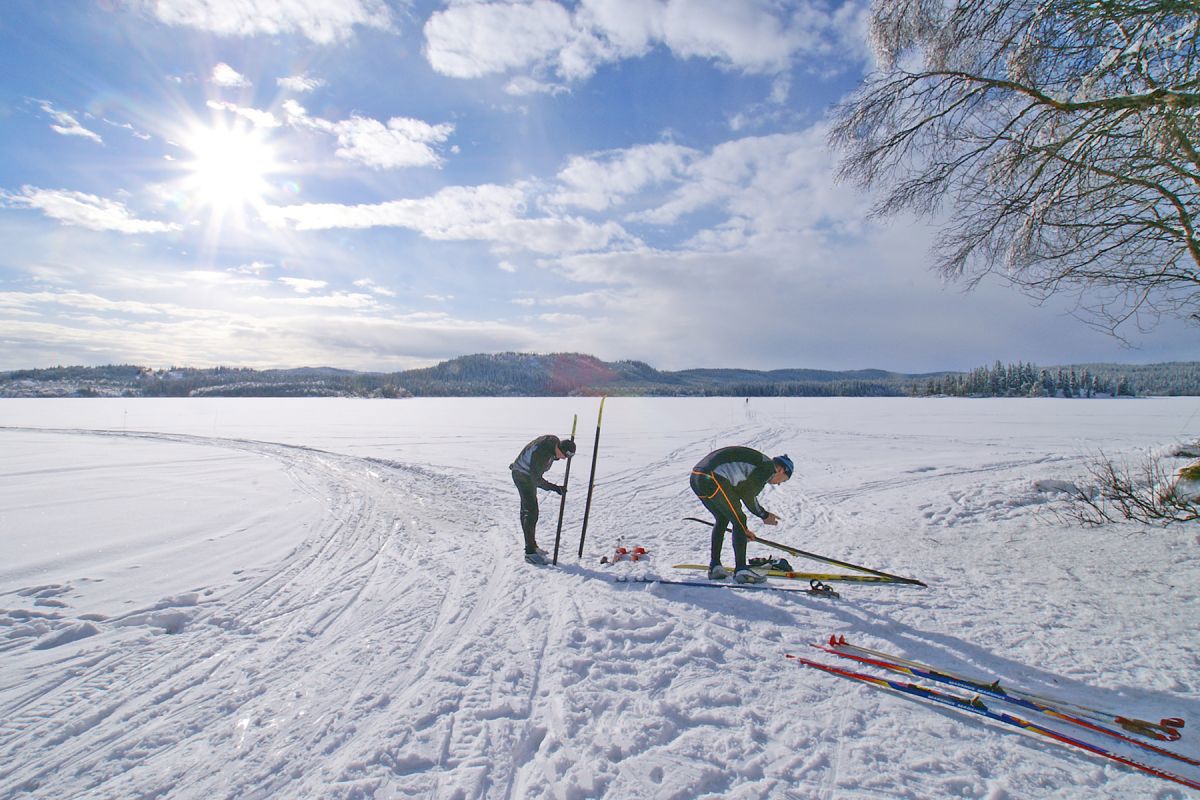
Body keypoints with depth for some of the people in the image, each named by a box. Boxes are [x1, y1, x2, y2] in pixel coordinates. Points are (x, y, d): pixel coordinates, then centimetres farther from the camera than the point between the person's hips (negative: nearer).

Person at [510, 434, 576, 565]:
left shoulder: (555, 441, -12)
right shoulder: (540, 453, -37)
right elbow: (537, 480, -31)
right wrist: (555, 488, -30)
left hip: (530, 474, 9)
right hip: (522, 476, -9)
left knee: (526, 511, 16)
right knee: (532, 512, -14)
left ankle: (531, 545, 25)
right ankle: (530, 552, -12)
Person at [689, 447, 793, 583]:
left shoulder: (755, 461, 32)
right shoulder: (769, 466, 5)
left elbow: (737, 492, 31)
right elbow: (748, 495, 0)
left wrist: (743, 529, 34)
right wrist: (764, 515, 18)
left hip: (696, 477, 10)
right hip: (713, 479, -10)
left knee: (722, 519, 23)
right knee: (739, 520, 5)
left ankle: (714, 567, 23)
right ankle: (741, 570, 6)